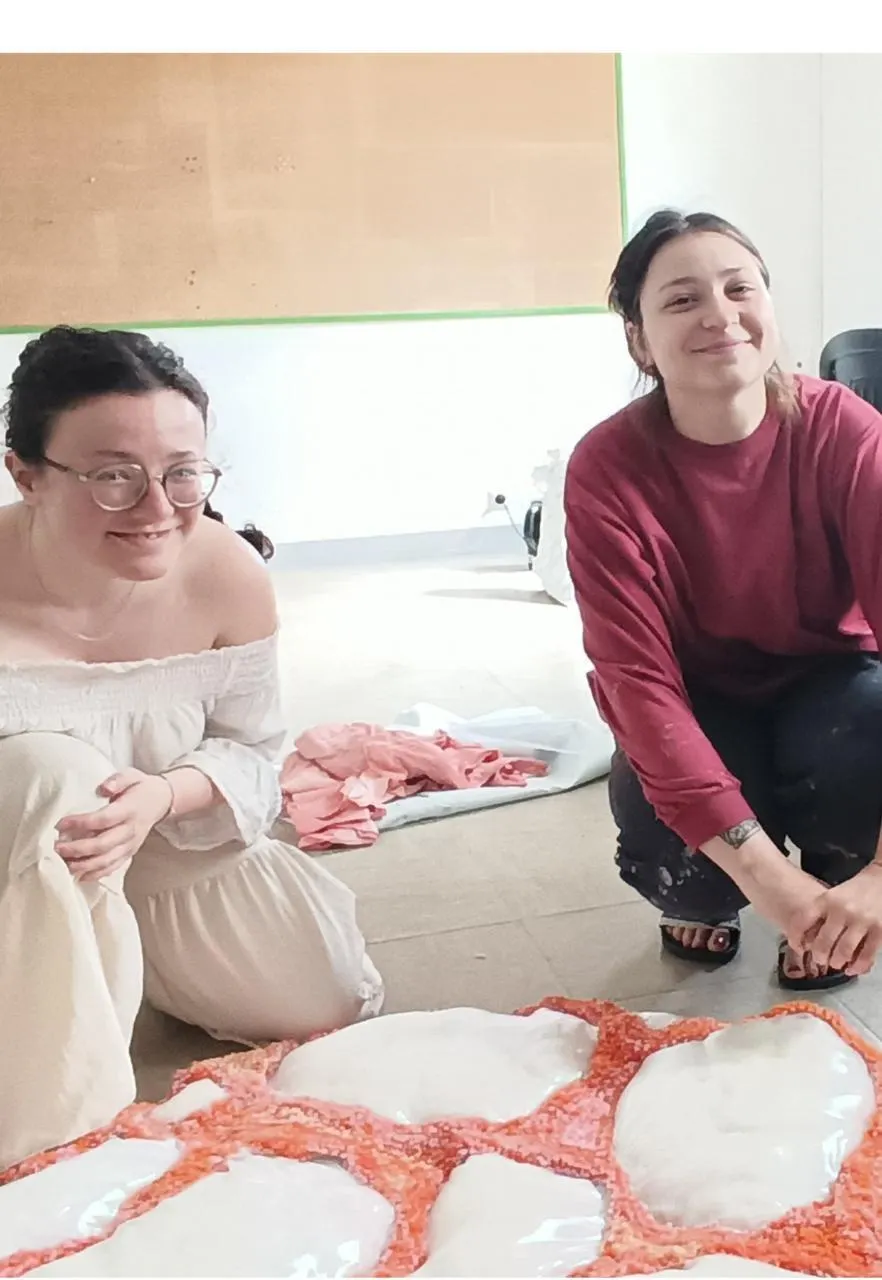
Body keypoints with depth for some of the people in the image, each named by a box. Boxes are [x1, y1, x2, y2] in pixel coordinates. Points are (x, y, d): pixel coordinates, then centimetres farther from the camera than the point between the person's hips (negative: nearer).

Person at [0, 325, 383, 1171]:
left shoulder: (228, 575, -20)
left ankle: (128, 961, 24)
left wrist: (163, 798, -30)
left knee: (334, 997, -3)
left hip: (169, 863, 4)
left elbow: (253, 754, -9)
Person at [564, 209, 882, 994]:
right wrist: (761, 871, -39)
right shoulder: (607, 471, -24)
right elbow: (638, 677, -28)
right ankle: (698, 902, 11)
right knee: (673, 841, -31)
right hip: (698, 704, 0)